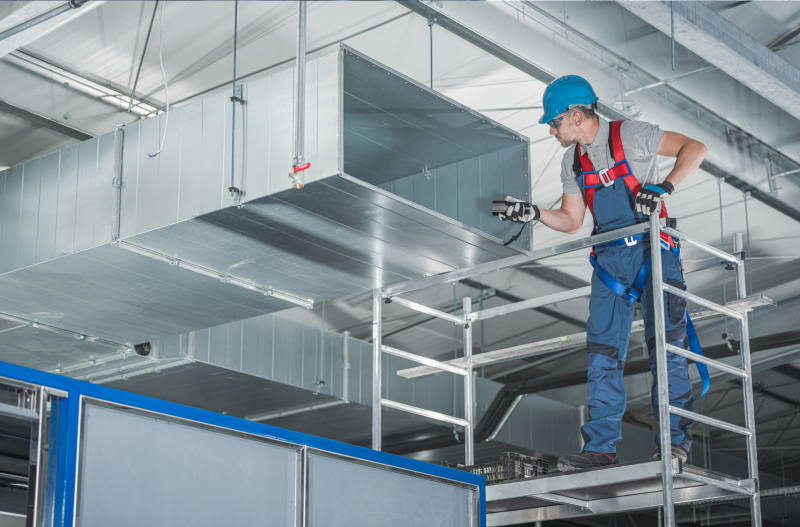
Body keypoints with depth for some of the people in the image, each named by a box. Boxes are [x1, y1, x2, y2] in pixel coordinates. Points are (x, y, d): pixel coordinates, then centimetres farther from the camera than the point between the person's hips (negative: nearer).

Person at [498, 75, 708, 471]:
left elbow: (695, 149, -6)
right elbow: (571, 221, 20)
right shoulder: (572, 162, 15)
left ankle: (675, 437, -7)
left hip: (652, 250, -6)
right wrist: (533, 214, 5)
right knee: (602, 351, -3)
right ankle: (601, 447, -2)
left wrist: (665, 187, -19)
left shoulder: (630, 135, -4)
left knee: (664, 343, -12)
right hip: (609, 259, 6)